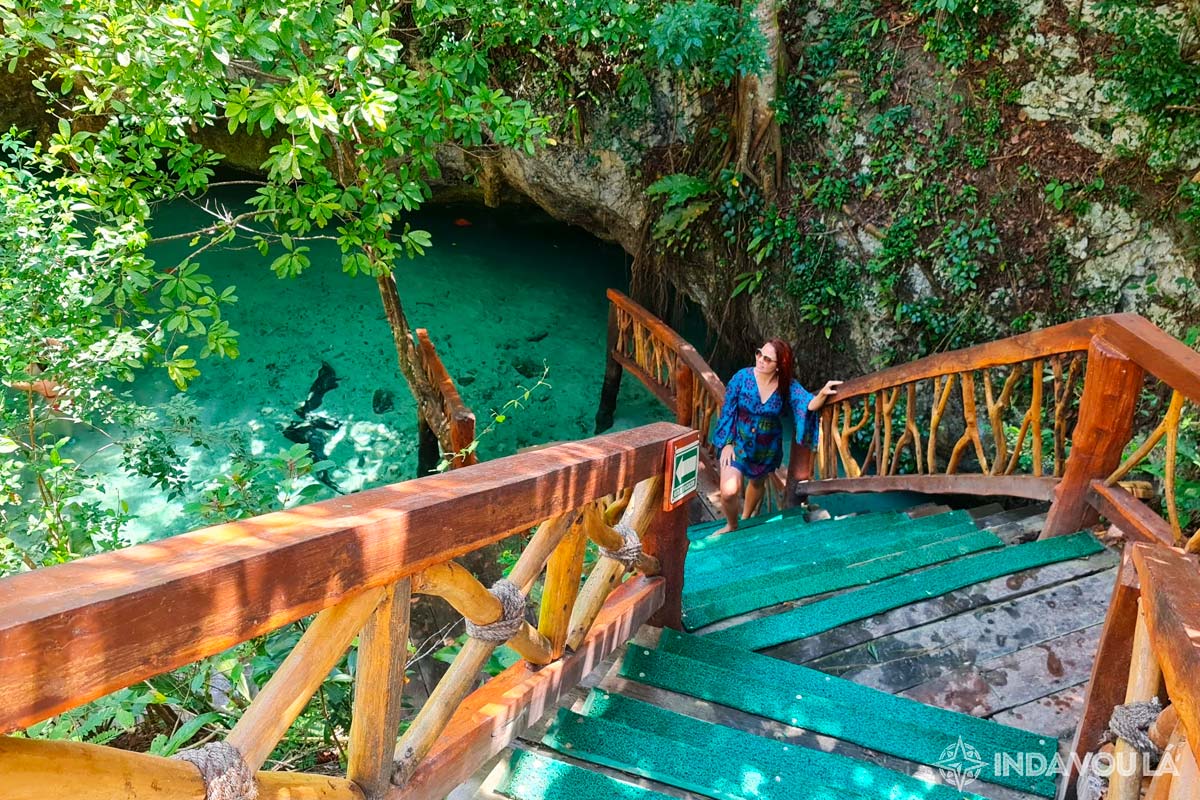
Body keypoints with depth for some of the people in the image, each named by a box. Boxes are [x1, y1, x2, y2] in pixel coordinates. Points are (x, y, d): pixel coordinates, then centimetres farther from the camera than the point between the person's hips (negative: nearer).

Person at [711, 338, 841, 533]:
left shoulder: (787, 386, -16)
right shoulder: (742, 377, -19)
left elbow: (810, 404, -27)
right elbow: (727, 411, -11)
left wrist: (823, 394, -49)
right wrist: (727, 443, -12)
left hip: (768, 448, 2)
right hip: (738, 444, -2)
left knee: (757, 482, 26)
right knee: (729, 491, -14)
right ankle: (731, 526, 19)